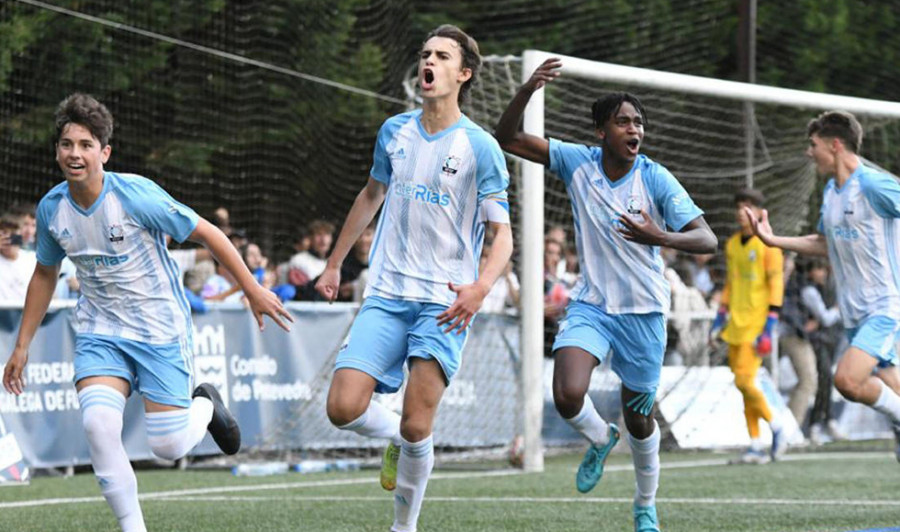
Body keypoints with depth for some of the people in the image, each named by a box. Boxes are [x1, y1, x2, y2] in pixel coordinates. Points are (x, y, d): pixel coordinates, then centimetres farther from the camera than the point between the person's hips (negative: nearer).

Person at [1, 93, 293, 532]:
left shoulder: (136, 195, -20)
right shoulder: (51, 208, -5)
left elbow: (207, 233, -9)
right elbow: (45, 274, 14)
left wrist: (253, 290, -6)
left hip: (160, 330, -3)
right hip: (99, 334, 3)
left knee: (168, 446, -5)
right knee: (98, 423, -22)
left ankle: (205, 405, 32)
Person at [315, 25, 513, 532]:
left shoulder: (481, 148, -5)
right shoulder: (394, 132, 9)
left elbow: (503, 234, -6)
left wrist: (481, 287, -25)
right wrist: (335, 263, 29)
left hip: (445, 304, -4)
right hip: (386, 297, 4)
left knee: (416, 428, -12)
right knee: (345, 408, -13)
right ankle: (399, 439, 21)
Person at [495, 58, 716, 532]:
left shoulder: (656, 180, -12)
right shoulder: (577, 162, -6)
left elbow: (706, 240, -16)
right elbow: (508, 138, -7)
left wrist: (659, 237, -36)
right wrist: (527, 91, -25)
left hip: (643, 311, -1)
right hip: (589, 305, 1)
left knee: (639, 419, 9)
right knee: (567, 396, -23)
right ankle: (600, 440, 14)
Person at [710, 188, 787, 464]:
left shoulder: (767, 244, -7)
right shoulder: (732, 244, 14)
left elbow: (776, 285, -10)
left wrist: (769, 327, -15)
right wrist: (719, 320, 17)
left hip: (757, 324, -7)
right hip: (736, 324, 7)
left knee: (744, 381, -14)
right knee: (743, 382, 5)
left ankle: (775, 423, 8)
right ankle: (756, 444, 9)